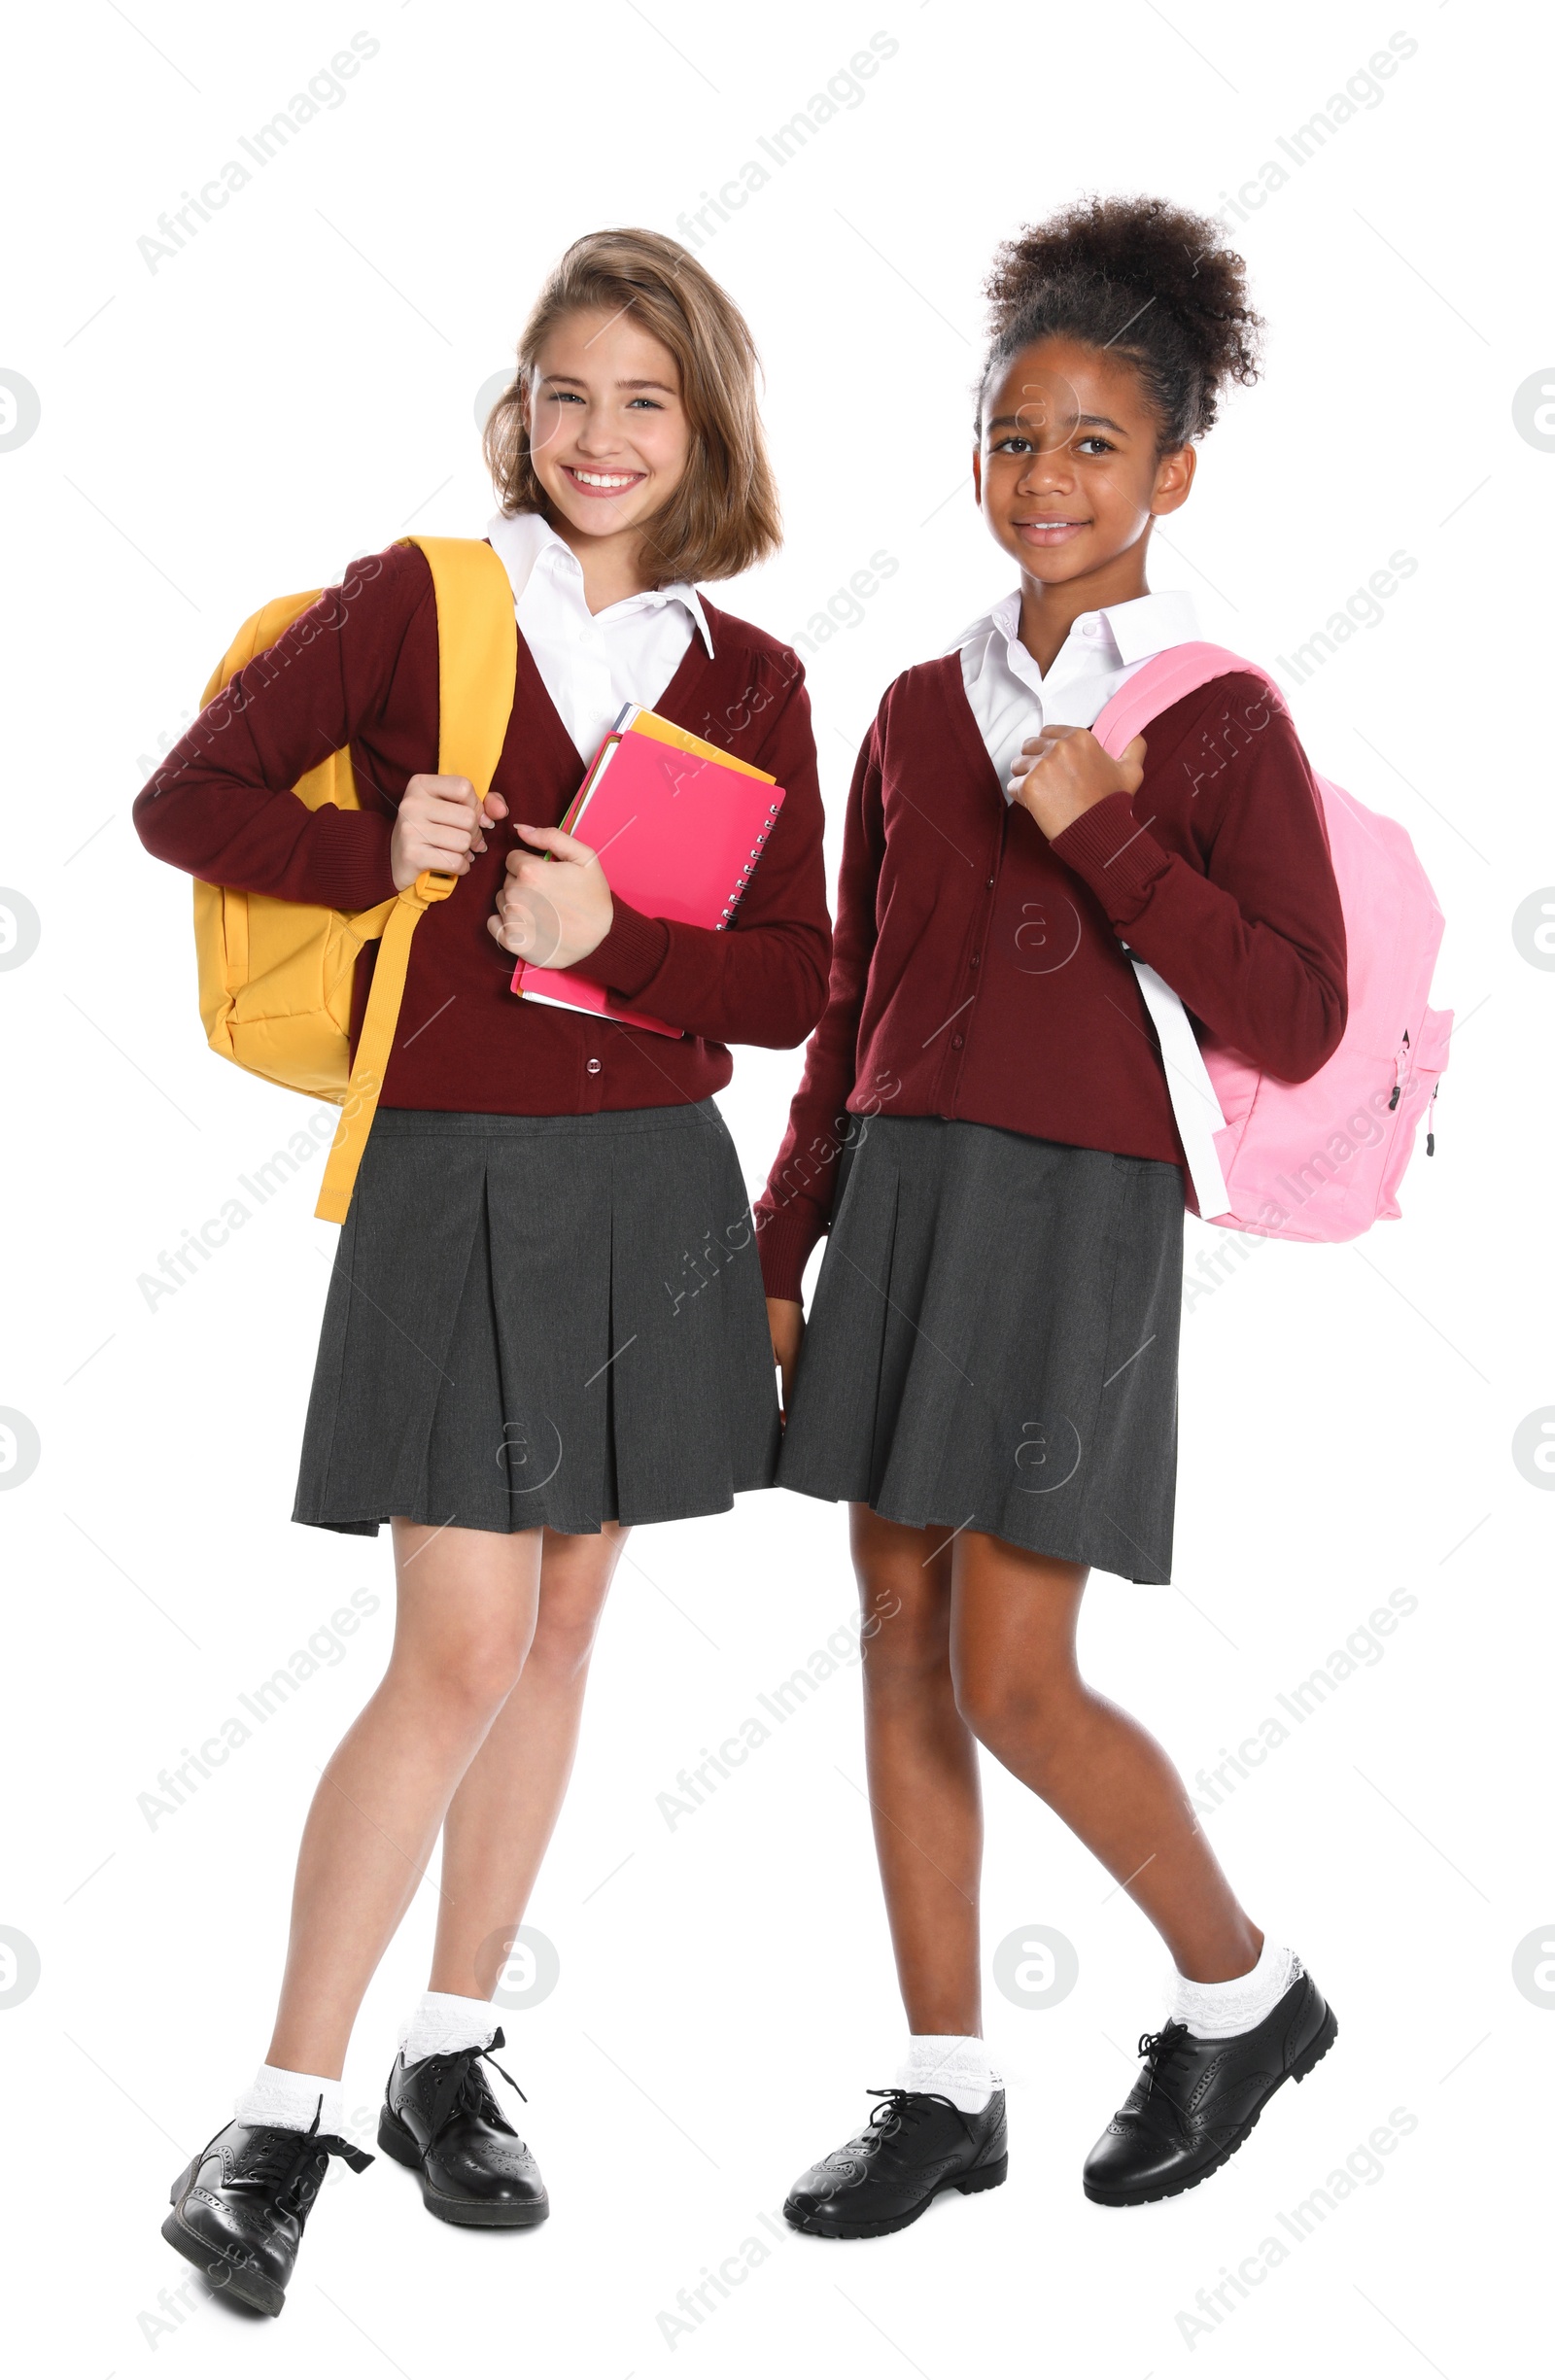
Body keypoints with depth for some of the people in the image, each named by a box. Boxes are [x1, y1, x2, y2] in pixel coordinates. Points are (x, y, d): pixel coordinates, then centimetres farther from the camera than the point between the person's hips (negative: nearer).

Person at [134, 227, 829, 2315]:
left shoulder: (749, 681, 5)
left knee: (563, 1626, 11)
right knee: (463, 1651, -9)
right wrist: (374, 851, -16)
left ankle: (452, 2060, 25)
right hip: (457, 1180, -4)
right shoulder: (417, 602, -2)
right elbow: (189, 801, -1)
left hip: (654, 1184, 4)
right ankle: (284, 2115, 1)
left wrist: (613, 937, -13)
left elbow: (798, 982, 3)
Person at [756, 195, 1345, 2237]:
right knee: (901, 1644, 6)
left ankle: (1244, 1991, 17)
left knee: (1013, 1682, -7)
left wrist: (1105, 833, -17)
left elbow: (1298, 1024, -11)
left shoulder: (1216, 722, -5)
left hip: (1083, 1219, -6)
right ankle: (946, 2087, 18)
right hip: (899, 1202, 6)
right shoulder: (920, 712, 11)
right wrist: (781, 1248, 13)